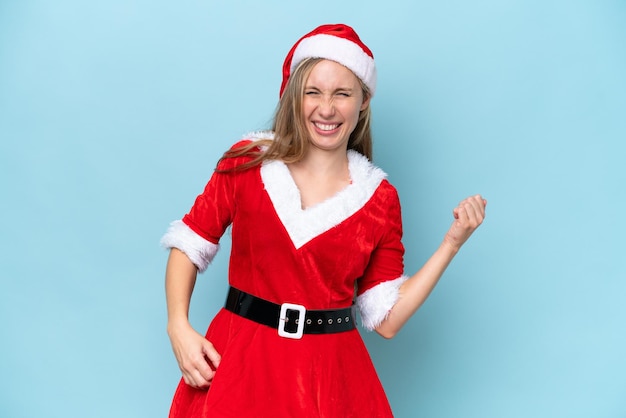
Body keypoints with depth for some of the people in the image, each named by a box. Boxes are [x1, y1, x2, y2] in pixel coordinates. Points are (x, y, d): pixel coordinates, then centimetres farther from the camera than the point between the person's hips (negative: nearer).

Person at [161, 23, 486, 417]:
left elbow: (386, 318, -2)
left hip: (329, 376, 1)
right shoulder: (249, 161, -4)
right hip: (238, 360, 0)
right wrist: (179, 328, -11)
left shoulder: (380, 197, -2)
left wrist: (452, 242, -7)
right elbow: (189, 243, 2)